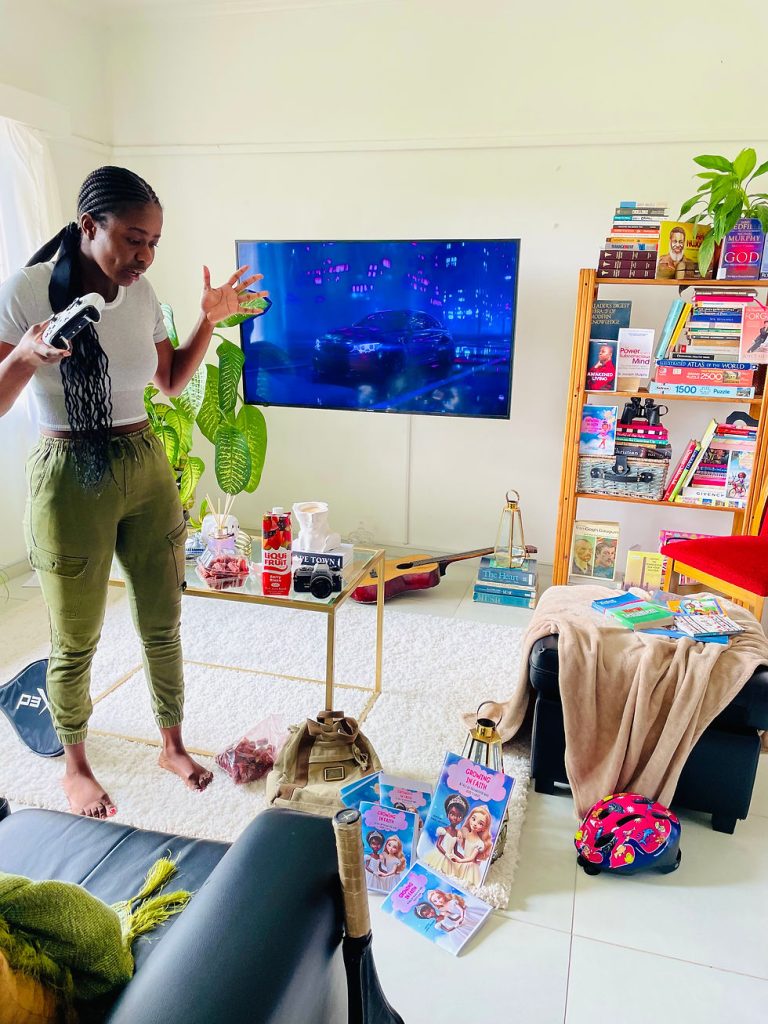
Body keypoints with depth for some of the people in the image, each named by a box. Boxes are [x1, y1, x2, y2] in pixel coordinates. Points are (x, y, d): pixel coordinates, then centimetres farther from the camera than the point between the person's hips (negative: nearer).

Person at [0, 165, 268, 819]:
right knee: (76, 642, 9)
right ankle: (74, 765, 36)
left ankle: (173, 745, 36)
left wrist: (210, 320, 4)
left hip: (148, 470, 5)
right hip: (70, 479, -4)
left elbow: (171, 382, 14)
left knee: (163, 623, 13)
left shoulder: (142, 294, 2)